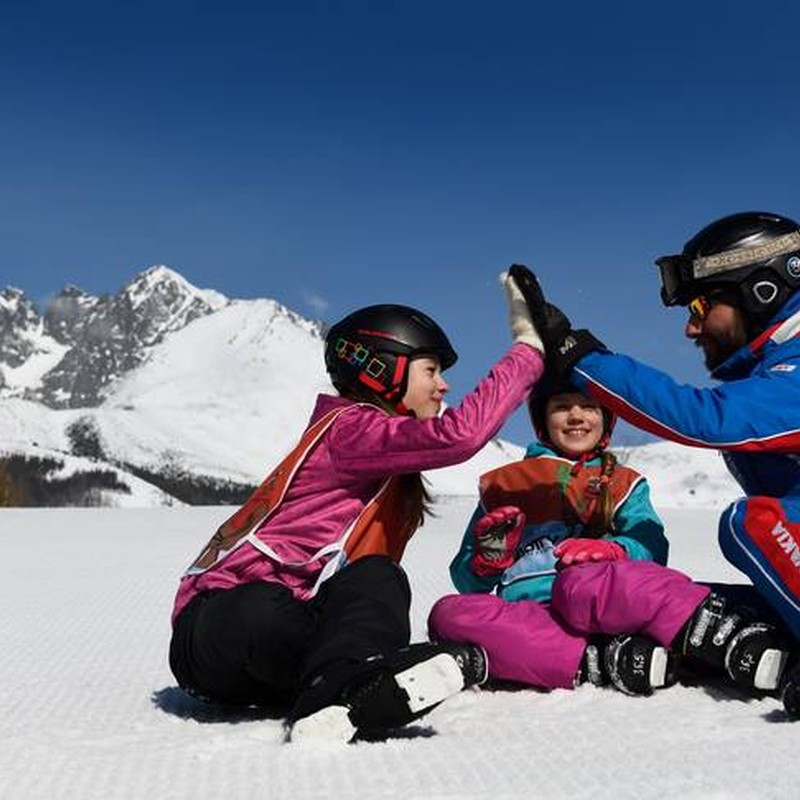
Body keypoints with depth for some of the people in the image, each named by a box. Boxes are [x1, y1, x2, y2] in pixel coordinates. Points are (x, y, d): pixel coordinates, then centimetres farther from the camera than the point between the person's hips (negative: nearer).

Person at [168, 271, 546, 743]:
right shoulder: (348, 429, -12)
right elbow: (460, 434, -26)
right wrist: (528, 349, -15)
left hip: (293, 617, 8)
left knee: (377, 577, -25)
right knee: (260, 615, -43)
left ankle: (329, 700, -47)